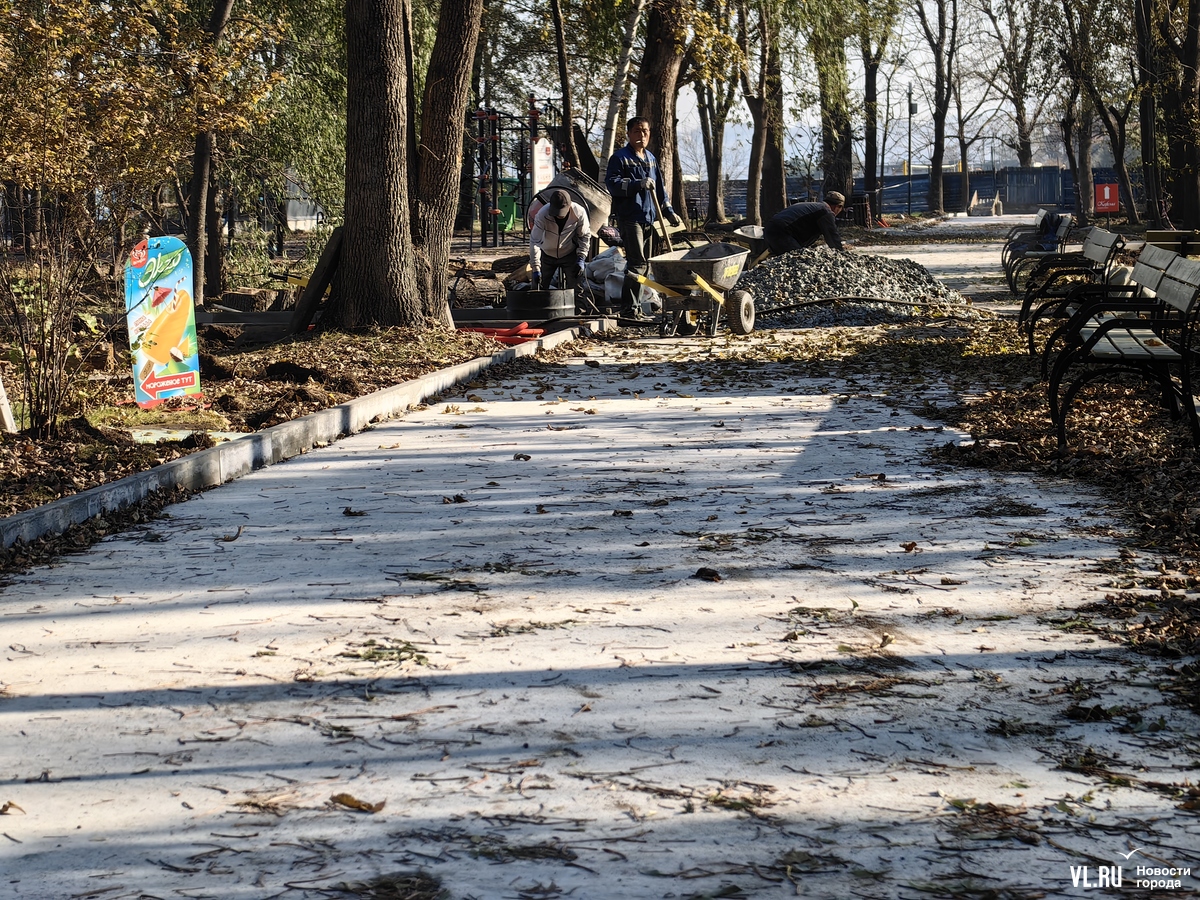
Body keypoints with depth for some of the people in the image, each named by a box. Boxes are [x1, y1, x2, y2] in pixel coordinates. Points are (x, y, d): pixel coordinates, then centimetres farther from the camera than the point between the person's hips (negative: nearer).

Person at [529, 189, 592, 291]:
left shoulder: (579, 213, -25)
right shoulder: (542, 214, -30)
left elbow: (585, 236, -7)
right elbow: (534, 242, -29)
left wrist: (581, 258, -17)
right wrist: (536, 269, -33)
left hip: (570, 255, 0)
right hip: (546, 254, 0)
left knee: (574, 289, 0)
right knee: (537, 289, 1)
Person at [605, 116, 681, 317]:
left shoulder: (651, 159, 19)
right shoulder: (620, 157, -4)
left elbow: (659, 189, 26)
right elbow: (611, 183, -16)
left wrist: (669, 212, 19)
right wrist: (638, 184, -24)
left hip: (648, 218, 8)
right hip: (629, 218, -8)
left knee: (644, 264, 9)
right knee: (637, 263, -14)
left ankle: (633, 304, 16)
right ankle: (628, 307, -11)